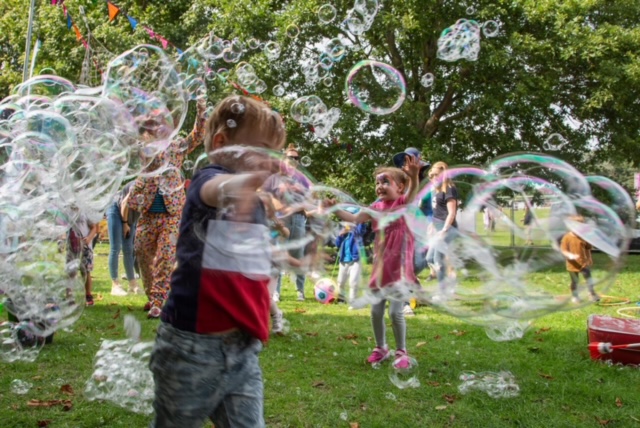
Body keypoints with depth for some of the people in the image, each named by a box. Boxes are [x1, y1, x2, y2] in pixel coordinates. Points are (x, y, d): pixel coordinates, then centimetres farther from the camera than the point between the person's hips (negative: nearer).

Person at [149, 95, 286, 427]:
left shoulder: (257, 202, 11)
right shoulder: (207, 178, -11)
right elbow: (214, 189, -41)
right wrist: (236, 184, -60)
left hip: (242, 347, 6)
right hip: (193, 346, -6)